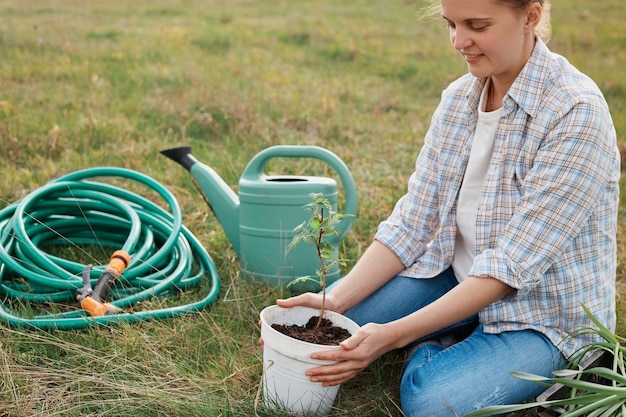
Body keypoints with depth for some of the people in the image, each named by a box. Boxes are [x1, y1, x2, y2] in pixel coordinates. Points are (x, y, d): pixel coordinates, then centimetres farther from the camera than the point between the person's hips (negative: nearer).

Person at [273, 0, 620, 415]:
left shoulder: (577, 112, -23)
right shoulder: (459, 99, -2)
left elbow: (513, 264, -27)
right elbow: (412, 221, -4)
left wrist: (395, 334, -32)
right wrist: (334, 300, -18)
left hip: (547, 309, -5)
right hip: (458, 278, 6)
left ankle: (425, 349, 0)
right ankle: (430, 347, 9)